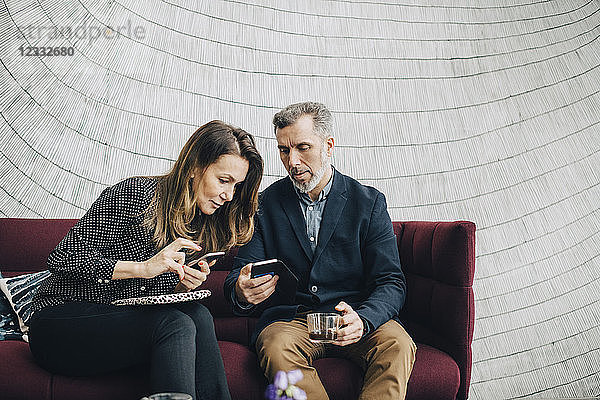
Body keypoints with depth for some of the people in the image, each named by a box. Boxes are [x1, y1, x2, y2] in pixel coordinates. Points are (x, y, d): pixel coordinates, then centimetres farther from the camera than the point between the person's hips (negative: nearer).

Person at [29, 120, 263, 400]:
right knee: (175, 325, -31)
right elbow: (64, 258, -16)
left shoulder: (201, 224, 9)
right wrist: (143, 268, -25)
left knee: (197, 315, -25)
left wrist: (183, 286, -11)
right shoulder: (136, 194, -14)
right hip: (61, 323, -6)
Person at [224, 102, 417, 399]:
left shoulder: (369, 203, 4)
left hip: (355, 318, -1)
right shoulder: (266, 205, 8)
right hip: (289, 319, 1)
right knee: (276, 348, -32)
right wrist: (241, 292, -21)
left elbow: (390, 283, -2)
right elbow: (240, 273, 7)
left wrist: (363, 319, -24)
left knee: (397, 344, -31)